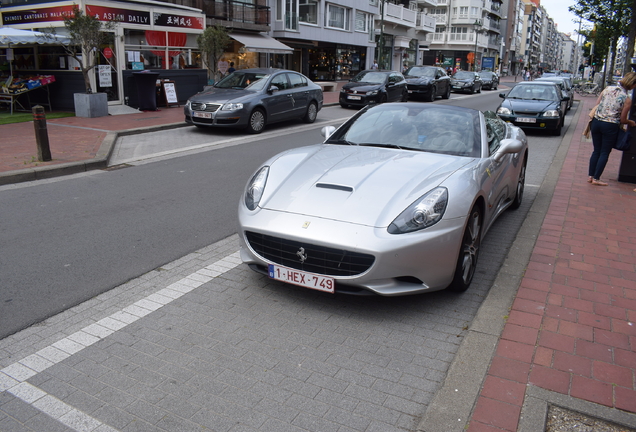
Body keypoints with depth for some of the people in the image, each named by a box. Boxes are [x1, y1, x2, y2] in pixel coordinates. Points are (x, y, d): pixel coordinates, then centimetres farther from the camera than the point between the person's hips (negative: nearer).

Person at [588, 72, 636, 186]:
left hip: (596, 122, 4)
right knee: (605, 153, 8)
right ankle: (596, 178, 10)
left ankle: (590, 176, 17)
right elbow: (622, 120, -4)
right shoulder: (627, 99, -10)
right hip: (610, 126, -4)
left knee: (596, 151, 15)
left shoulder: (608, 89, 0)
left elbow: (596, 105, 6)